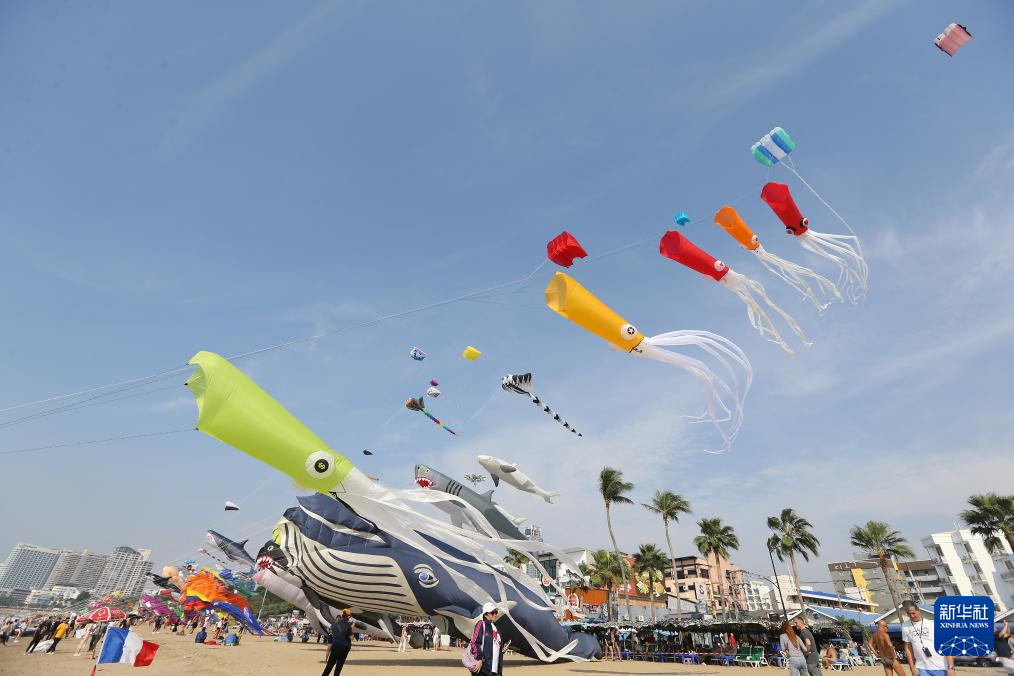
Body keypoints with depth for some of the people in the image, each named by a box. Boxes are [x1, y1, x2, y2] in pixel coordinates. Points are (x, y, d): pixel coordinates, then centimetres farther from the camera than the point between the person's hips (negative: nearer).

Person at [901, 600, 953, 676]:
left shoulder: (932, 622, -9)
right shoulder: (905, 626, -2)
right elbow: (908, 648, 6)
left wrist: (950, 667, -14)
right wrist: (912, 668, 5)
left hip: (941, 667, -2)